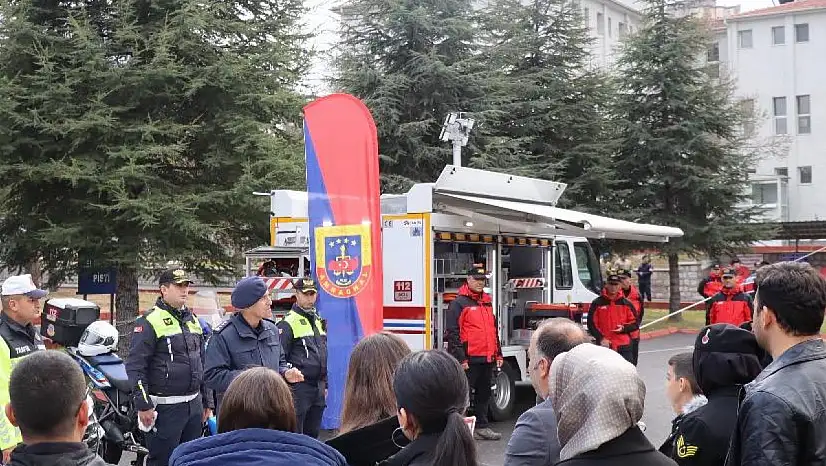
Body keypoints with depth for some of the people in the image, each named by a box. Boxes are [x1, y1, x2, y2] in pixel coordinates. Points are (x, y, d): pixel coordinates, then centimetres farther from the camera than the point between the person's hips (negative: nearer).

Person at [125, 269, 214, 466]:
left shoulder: (193, 320, 15)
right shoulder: (150, 321, -9)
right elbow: (135, 366, -13)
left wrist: (207, 401, 19)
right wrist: (143, 405, -18)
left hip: (194, 405, 8)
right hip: (165, 408, -7)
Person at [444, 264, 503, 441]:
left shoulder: (487, 303, 17)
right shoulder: (459, 303, -7)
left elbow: (494, 331, 24)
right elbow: (452, 332, -13)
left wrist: (498, 354, 17)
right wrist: (461, 358, -18)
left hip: (487, 359, 8)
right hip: (469, 360, -8)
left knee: (484, 394, 14)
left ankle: (482, 426, 22)